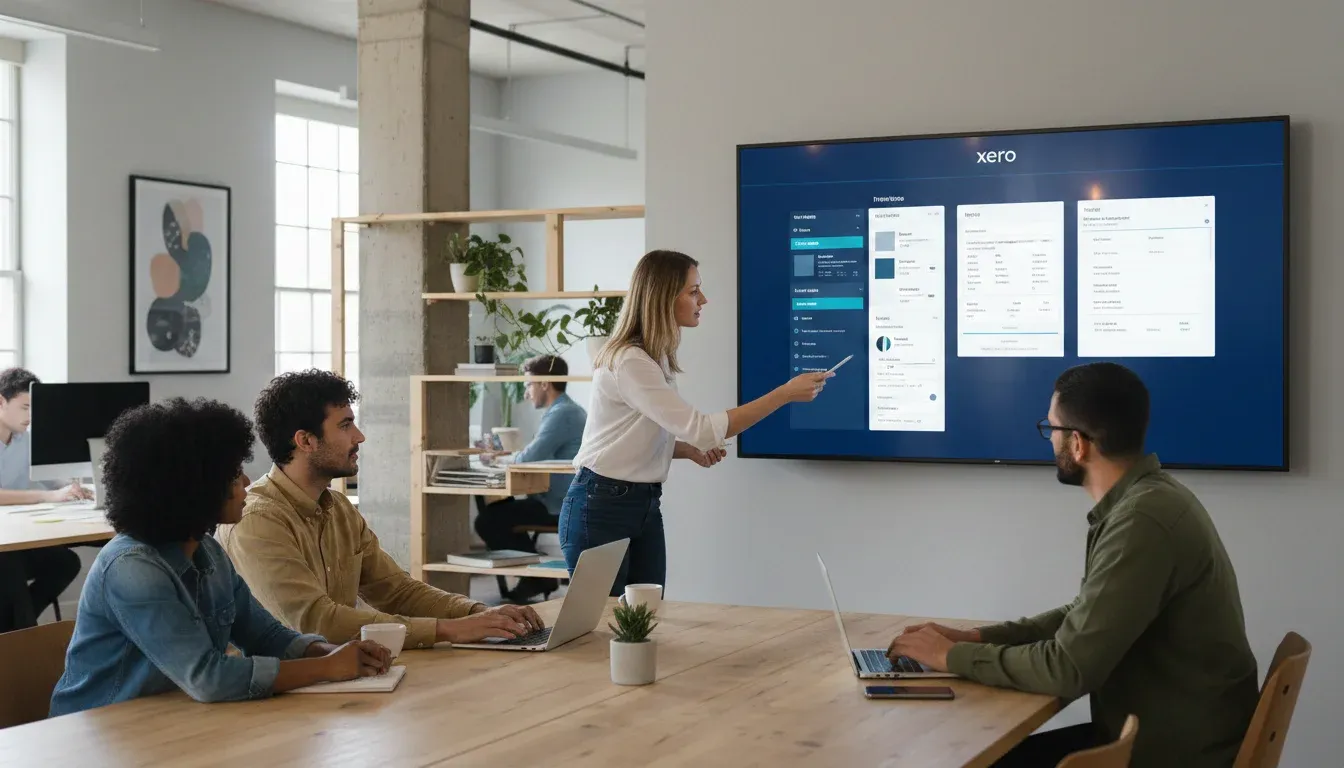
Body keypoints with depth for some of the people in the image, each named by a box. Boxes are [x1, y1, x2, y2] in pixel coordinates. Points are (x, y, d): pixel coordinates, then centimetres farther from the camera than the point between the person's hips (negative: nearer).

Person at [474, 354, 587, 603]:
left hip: (559, 507, -11)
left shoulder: (561, 414, -18)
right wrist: (501, 457, 7)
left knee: (487, 521, -11)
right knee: (498, 508, 23)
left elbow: (529, 459, -24)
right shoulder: (570, 410, 16)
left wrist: (496, 459, -5)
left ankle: (536, 577, 1)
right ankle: (537, 573, 20)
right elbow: (538, 456, 20)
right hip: (567, 501, 11)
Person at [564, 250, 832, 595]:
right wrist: (785, 394, -27)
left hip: (645, 504, 9)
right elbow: (701, 428, -28)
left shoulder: (658, 357, 10)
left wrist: (692, 451, 0)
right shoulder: (628, 362, -22)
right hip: (602, 506, -9)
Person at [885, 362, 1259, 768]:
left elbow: (1069, 668, -24)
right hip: (1154, 730, 8)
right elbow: (1085, 618, 17)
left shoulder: (1143, 519, -25)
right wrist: (975, 638, 7)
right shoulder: (1143, 499, 6)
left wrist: (953, 656, -11)